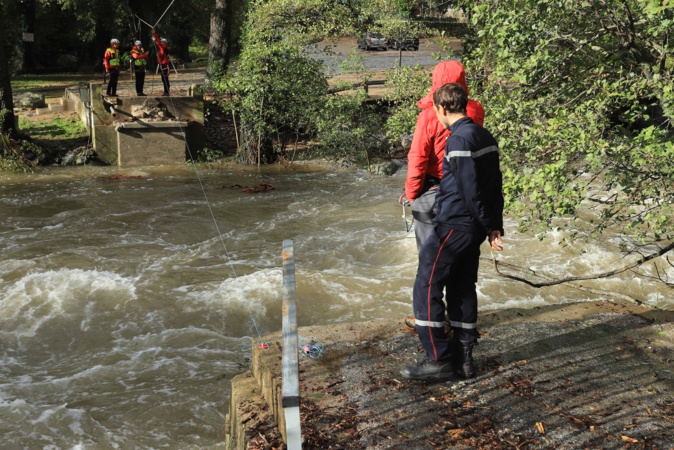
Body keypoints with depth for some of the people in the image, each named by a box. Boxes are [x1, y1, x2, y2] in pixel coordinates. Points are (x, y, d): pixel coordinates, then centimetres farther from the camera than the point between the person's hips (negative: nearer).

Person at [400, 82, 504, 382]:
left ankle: (439, 359, -2)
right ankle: (463, 356, 19)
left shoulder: (459, 139, -18)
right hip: (474, 227, 9)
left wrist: (488, 225, -10)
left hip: (454, 225, -9)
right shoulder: (484, 136, 11)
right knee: (463, 287, 14)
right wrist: (494, 226, 13)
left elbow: (471, 190, -20)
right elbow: (495, 185, 12)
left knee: (427, 286, -2)